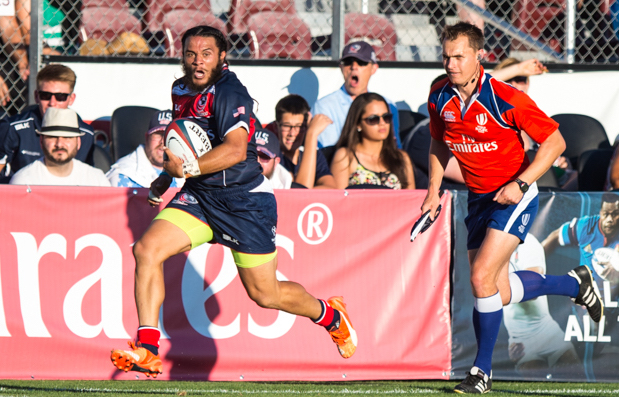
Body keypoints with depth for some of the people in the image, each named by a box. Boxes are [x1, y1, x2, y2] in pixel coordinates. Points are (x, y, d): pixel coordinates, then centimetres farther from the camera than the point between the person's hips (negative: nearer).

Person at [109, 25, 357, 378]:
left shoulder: (229, 92, -18)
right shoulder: (182, 90, 8)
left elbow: (235, 149, -30)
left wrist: (187, 168, -34)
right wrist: (167, 178, 16)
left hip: (246, 200, -7)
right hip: (199, 197, 7)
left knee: (265, 295, 4)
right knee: (147, 249, -16)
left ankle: (330, 315, 35)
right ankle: (147, 351, -16)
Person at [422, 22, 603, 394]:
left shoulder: (506, 98, -22)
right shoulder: (440, 96, -4)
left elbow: (555, 141, -16)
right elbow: (440, 143, 16)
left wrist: (520, 184, -23)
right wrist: (434, 189, 5)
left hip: (513, 196, -7)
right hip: (479, 198, 7)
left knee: (482, 278, -20)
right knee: (499, 293, 10)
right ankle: (574, 283, 36)